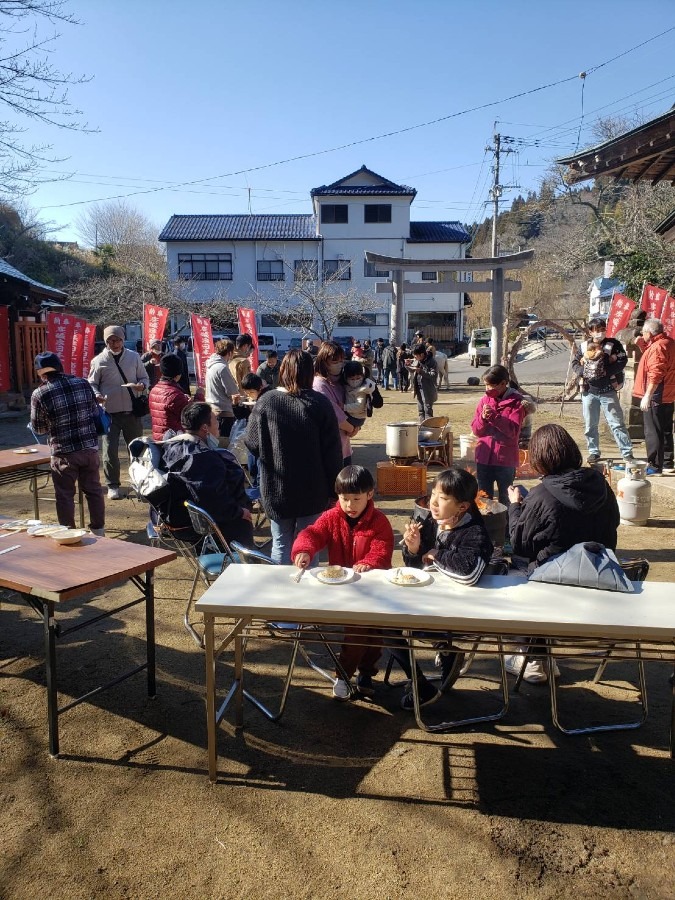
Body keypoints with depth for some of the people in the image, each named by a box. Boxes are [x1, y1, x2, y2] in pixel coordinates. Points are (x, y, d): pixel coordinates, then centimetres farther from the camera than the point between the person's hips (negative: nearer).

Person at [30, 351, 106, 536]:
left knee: (65, 495, 10)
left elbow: (38, 428, 1)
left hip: (63, 452, -3)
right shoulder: (83, 383, 1)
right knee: (93, 489, 15)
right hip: (90, 447, 4)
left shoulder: (39, 394, -8)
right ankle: (98, 530, 24)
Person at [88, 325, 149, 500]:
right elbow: (92, 384, 5)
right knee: (110, 451, -1)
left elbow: (144, 377, 10)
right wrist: (97, 395, -16)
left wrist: (142, 385, -12)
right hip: (110, 412, -2)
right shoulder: (99, 361, -2)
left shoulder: (134, 357, 3)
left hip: (132, 411, 2)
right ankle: (112, 486, 14)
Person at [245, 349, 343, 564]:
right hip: (312, 491, -1)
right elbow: (333, 452, -8)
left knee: (281, 544, 14)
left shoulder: (266, 402, -8)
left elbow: (251, 443, -1)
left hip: (276, 491, 1)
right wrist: (334, 488, 2)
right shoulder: (320, 403, -9)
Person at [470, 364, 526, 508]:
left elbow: (513, 431, -16)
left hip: (505, 460, -4)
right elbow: (476, 430, 2)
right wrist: (483, 418, -17)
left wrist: (494, 416, -24)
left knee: (505, 499, 9)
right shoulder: (484, 399, 5)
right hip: (484, 458, 4)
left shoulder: (516, 402, -6)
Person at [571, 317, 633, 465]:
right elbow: (575, 363, 8)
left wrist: (606, 371, -21)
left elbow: (622, 361, -10)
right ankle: (593, 452, 23)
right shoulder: (584, 346, 4)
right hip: (589, 392, 3)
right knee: (590, 425, 10)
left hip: (608, 391, -3)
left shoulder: (613, 344, -4)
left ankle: (627, 452, 7)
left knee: (616, 423, -1)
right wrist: (583, 372, -12)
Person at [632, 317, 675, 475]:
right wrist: (642, 345, 16)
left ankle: (655, 466, -4)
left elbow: (656, 374, -26)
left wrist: (647, 396, -26)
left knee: (653, 432, -6)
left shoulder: (657, 347, -19)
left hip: (656, 396, -10)